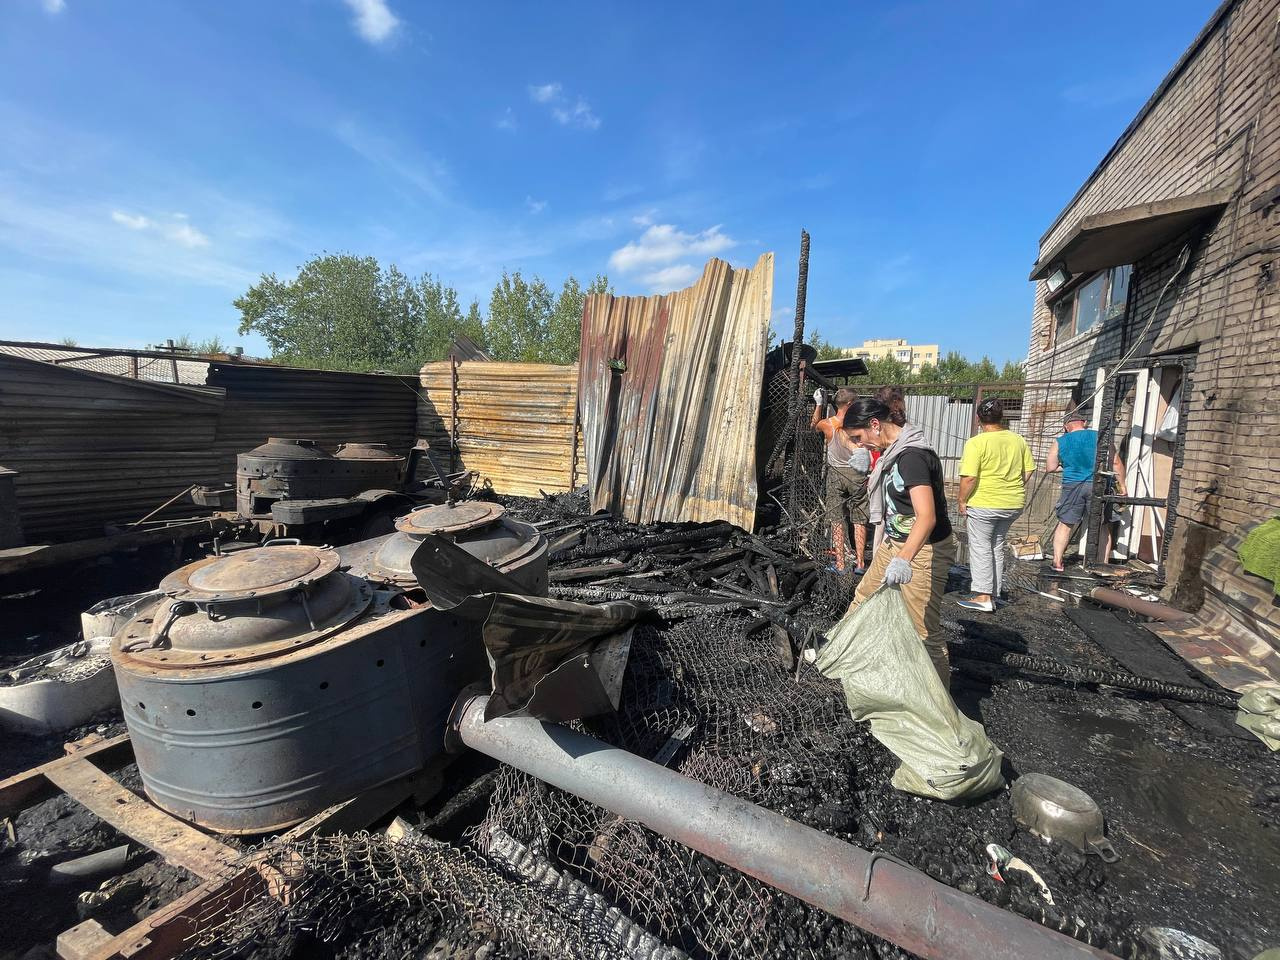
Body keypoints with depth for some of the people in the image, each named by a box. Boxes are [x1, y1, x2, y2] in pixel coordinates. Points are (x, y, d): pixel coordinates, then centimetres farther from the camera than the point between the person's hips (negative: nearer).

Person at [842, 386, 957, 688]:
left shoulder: (912, 456, -25)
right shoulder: (894, 450, 5)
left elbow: (927, 517, -34)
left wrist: (903, 559, -45)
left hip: (923, 551, -10)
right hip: (896, 543, 10)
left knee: (924, 630, -2)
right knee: (864, 598, 23)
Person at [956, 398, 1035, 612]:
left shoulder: (976, 443, -14)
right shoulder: (1018, 440, 6)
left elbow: (969, 477, -20)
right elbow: (1029, 470, 12)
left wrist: (962, 501, -9)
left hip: (984, 504, -6)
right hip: (1014, 504, 6)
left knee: (981, 548, 2)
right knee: (997, 548, 16)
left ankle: (983, 597, 1)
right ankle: (993, 595, 22)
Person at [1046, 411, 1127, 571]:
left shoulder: (1060, 442, 2)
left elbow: (1050, 467, 5)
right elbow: (1116, 462, 0)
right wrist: (1121, 485, 8)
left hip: (1072, 486, 0)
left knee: (1065, 524, 9)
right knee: (1103, 526, 10)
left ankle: (1057, 562, 6)